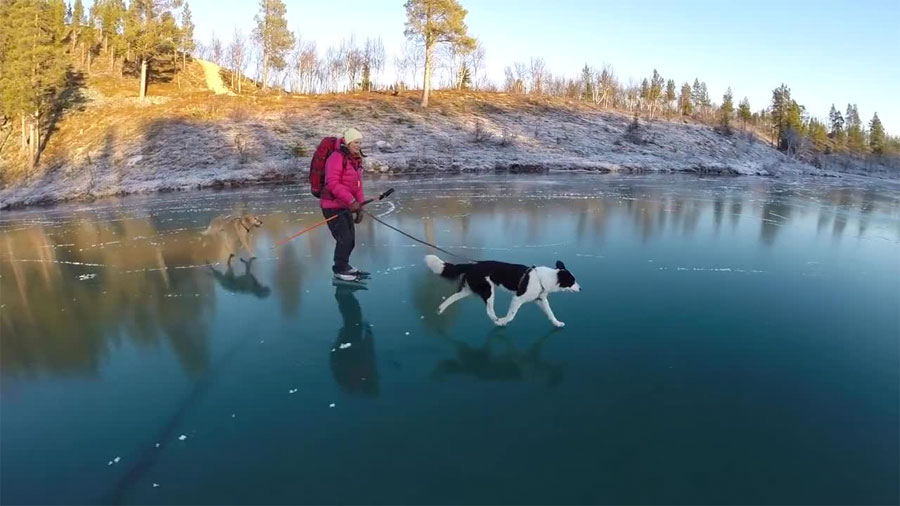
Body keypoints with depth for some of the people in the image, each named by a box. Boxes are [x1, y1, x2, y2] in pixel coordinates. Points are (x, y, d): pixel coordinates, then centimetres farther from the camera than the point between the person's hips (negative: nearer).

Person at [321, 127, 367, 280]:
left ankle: (344, 265, 37)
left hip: (346, 207, 9)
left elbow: (357, 186, 16)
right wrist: (351, 201, -30)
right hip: (332, 206, -9)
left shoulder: (356, 160, 12)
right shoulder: (337, 158, -17)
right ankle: (339, 270, 11)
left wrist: (360, 206, 10)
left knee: (351, 239, 16)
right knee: (344, 239, -8)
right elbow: (333, 184, -26)